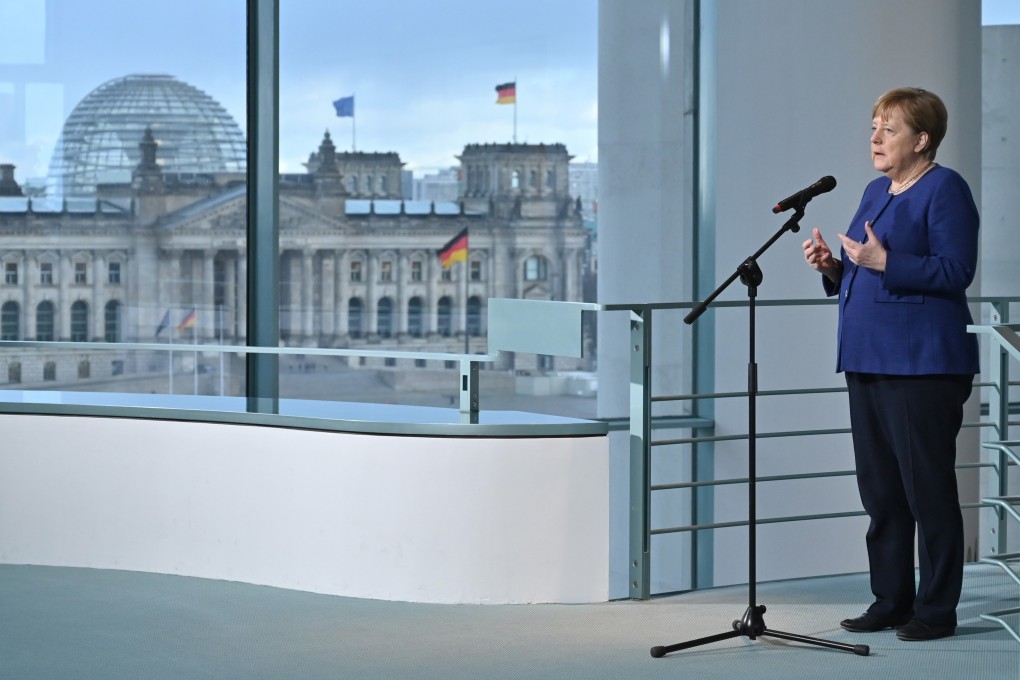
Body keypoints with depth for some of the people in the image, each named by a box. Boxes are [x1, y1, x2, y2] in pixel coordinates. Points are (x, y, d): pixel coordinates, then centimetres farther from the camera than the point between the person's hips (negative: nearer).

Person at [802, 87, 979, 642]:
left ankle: (936, 610, 4)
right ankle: (891, 601, 20)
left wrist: (885, 262, -22)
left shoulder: (945, 189, -7)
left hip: (923, 364, -9)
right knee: (879, 489, 12)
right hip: (867, 361, 9)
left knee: (928, 489, -4)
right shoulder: (876, 191, 18)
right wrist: (833, 266, 4)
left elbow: (957, 270, -17)